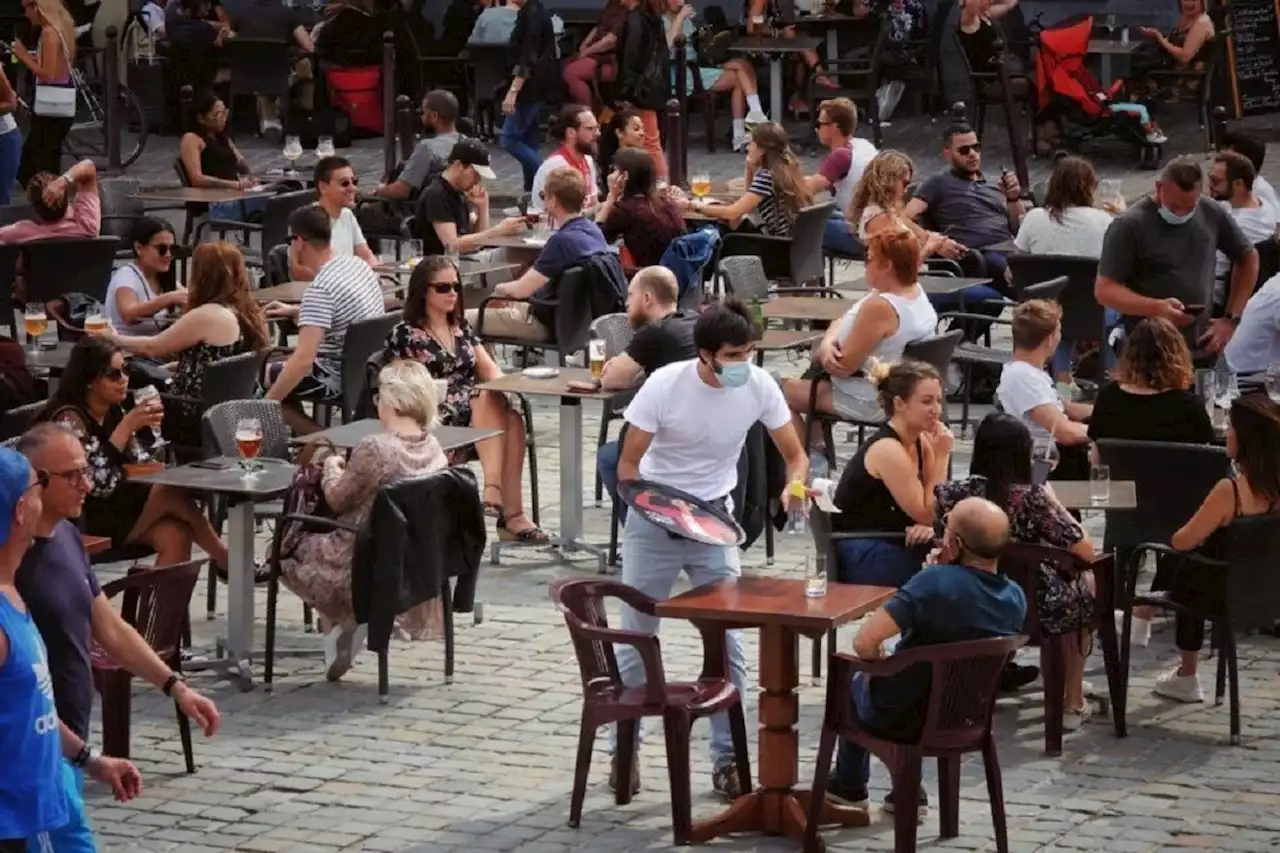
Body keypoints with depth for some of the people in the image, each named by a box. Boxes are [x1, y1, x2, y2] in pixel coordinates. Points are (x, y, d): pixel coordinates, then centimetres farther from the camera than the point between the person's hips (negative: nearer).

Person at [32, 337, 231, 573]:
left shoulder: (114, 412, 8)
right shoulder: (69, 419, -18)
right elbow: (94, 483, -27)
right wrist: (127, 427, -26)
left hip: (121, 506, 8)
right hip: (81, 521, -8)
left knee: (174, 536, -21)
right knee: (172, 493, -21)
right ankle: (224, 560, -4)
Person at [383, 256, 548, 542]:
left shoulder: (463, 329, 23)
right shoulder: (404, 335, 4)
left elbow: (490, 370, 19)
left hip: (479, 414, 5)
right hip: (432, 418, -5)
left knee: (512, 419, -30)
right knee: (489, 400, -33)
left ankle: (511, 513, -42)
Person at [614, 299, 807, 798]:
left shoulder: (759, 386, -14)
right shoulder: (665, 386, -20)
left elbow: (795, 455, -4)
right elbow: (628, 465, -13)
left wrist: (793, 487, -27)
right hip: (654, 518, -2)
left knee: (727, 643, -5)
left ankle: (727, 757, 5)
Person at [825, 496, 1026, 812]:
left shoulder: (935, 582, -33)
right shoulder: (1015, 598, -13)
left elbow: (864, 643, -33)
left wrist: (879, 665, -11)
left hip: (906, 723, -5)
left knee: (857, 682, 29)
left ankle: (851, 787, 46)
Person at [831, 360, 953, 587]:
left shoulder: (921, 441, 4)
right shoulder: (887, 449, -19)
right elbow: (926, 514, -16)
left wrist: (930, 524, -15)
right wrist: (941, 456, -17)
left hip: (894, 545, 7)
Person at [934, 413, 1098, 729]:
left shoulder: (956, 493, -14)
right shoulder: (1032, 498, -25)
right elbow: (1086, 553, -19)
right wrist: (1054, 504, -7)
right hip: (1034, 612, -4)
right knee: (1087, 584, 29)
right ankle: (1072, 703, 33)